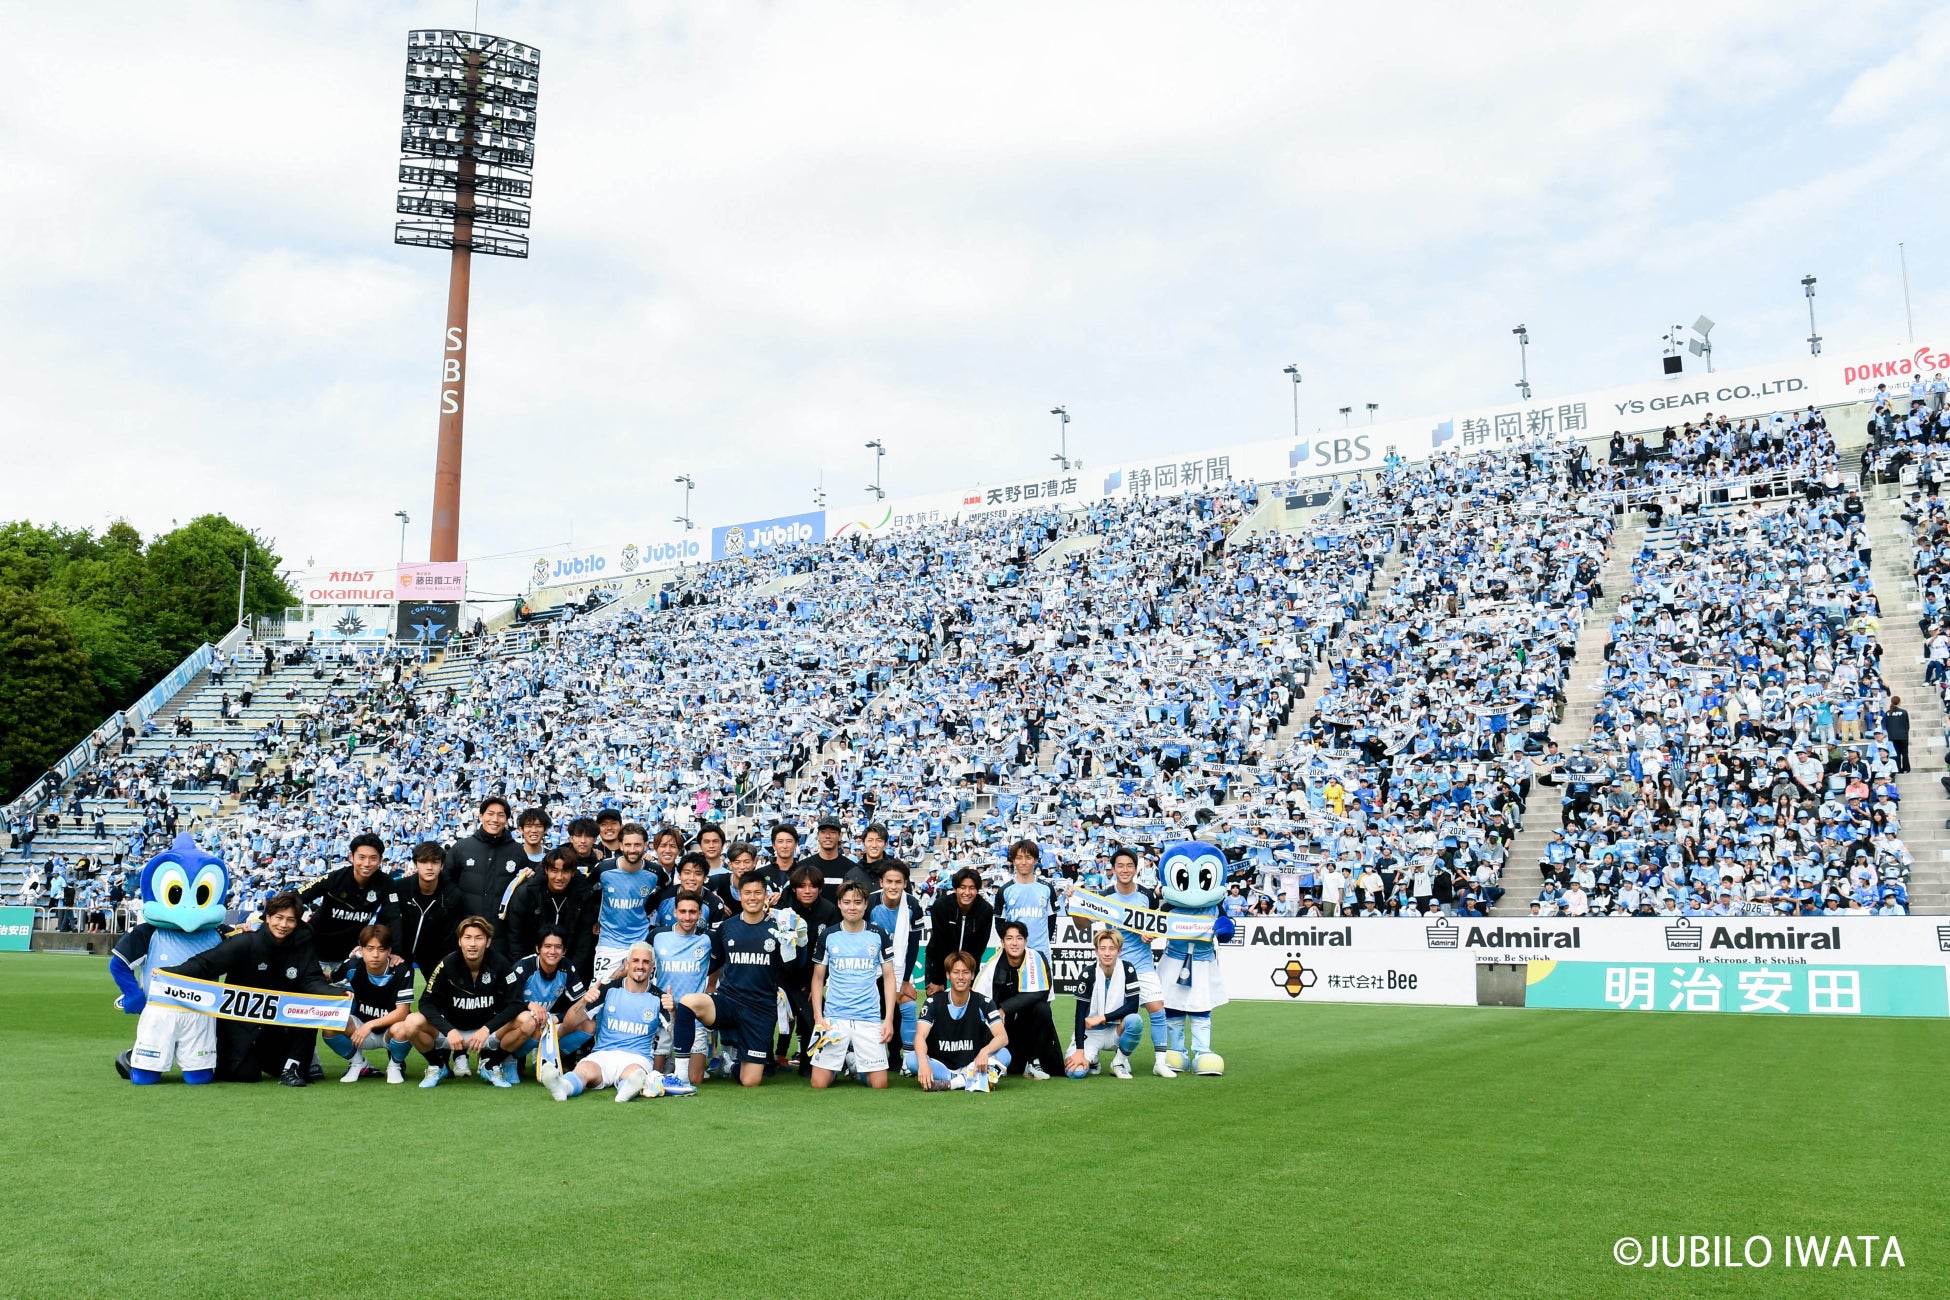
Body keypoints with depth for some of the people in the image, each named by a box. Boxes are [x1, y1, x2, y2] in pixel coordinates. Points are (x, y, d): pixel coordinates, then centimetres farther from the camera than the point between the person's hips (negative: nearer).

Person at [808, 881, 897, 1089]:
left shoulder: (879, 935, 3)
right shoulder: (827, 936, 3)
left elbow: (889, 977, 6)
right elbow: (818, 978, 9)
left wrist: (889, 1019, -2)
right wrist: (818, 1017, -2)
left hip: (870, 1019, 0)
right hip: (833, 1018, 0)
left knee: (879, 1085, -4)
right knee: (819, 1084, -6)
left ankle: (856, 1065, 26)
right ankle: (840, 1063, 25)